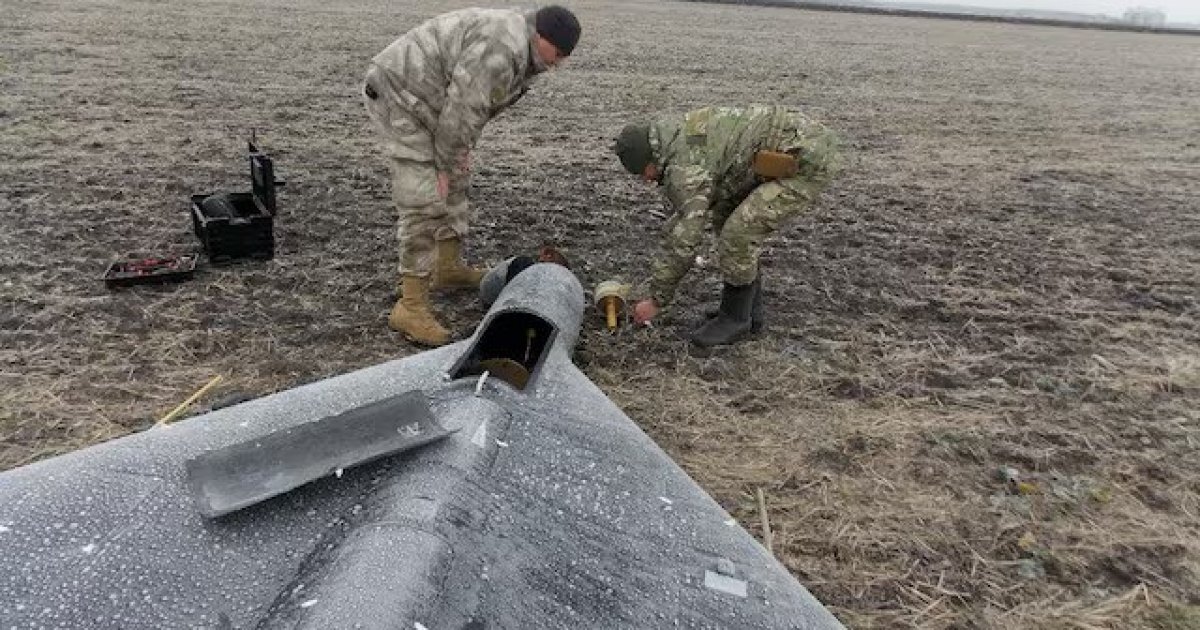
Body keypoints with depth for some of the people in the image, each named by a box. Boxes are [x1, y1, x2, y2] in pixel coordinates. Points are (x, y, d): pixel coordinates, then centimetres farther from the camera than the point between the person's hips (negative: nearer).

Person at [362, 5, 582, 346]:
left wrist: (460, 150, 10)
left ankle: (449, 267, 34)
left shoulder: (519, 49, 10)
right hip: (399, 96, -11)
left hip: (421, 100, 11)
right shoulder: (503, 47, -23)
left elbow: (471, 102, 17)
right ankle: (411, 306, -10)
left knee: (452, 185, 19)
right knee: (426, 203, -14)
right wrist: (443, 164, -14)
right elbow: (461, 108, -23)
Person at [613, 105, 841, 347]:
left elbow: (683, 242, -17)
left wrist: (656, 300, -6)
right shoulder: (683, 135, 12)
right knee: (725, 218, 13)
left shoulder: (684, 167, -18)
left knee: (738, 233, -13)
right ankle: (749, 309, 20)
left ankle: (735, 317, 7)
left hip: (810, 161, -10)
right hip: (798, 145, 10)